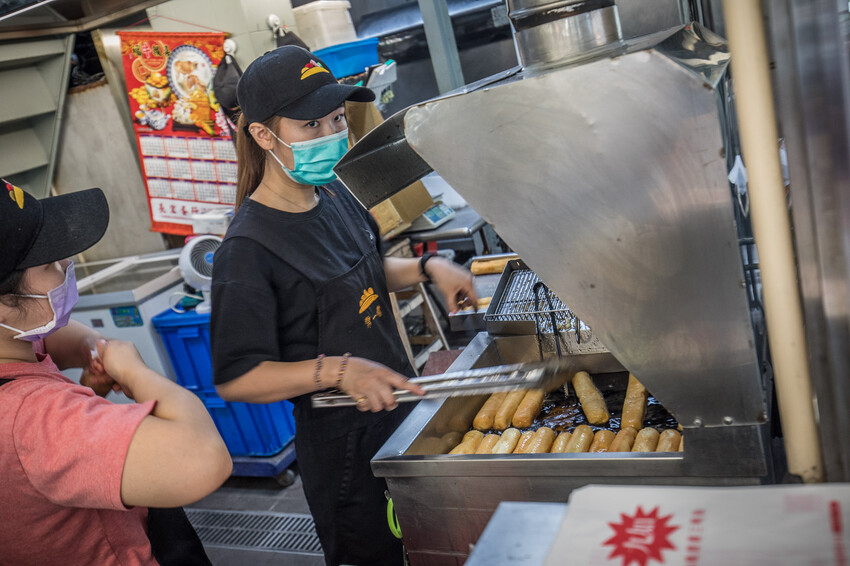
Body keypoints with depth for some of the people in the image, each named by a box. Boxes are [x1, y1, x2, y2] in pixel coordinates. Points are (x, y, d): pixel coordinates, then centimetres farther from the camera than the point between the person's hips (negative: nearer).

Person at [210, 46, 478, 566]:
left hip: (400, 403, 8)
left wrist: (428, 267, -1)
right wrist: (337, 370, -32)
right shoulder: (248, 249, -24)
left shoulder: (332, 193, -1)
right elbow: (236, 379, -22)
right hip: (344, 443, -7)